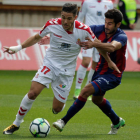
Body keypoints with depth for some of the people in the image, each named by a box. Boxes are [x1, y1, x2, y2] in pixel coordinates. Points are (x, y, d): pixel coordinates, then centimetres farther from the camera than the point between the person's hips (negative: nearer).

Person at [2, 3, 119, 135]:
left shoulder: (84, 30, -17)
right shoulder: (52, 25, -13)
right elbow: (36, 37, 6)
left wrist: (109, 62, 11)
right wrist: (18, 47, 0)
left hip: (66, 71, 0)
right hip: (50, 64, 0)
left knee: (56, 109, -2)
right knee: (33, 93, -22)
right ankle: (16, 124, -4)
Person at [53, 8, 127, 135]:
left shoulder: (121, 36, -25)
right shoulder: (100, 30, -8)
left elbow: (112, 47, -48)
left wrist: (94, 44, -65)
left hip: (113, 75, -8)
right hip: (100, 71, 8)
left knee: (86, 91, -24)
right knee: (97, 100, 26)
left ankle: (64, 121, -19)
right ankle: (117, 122, 51)